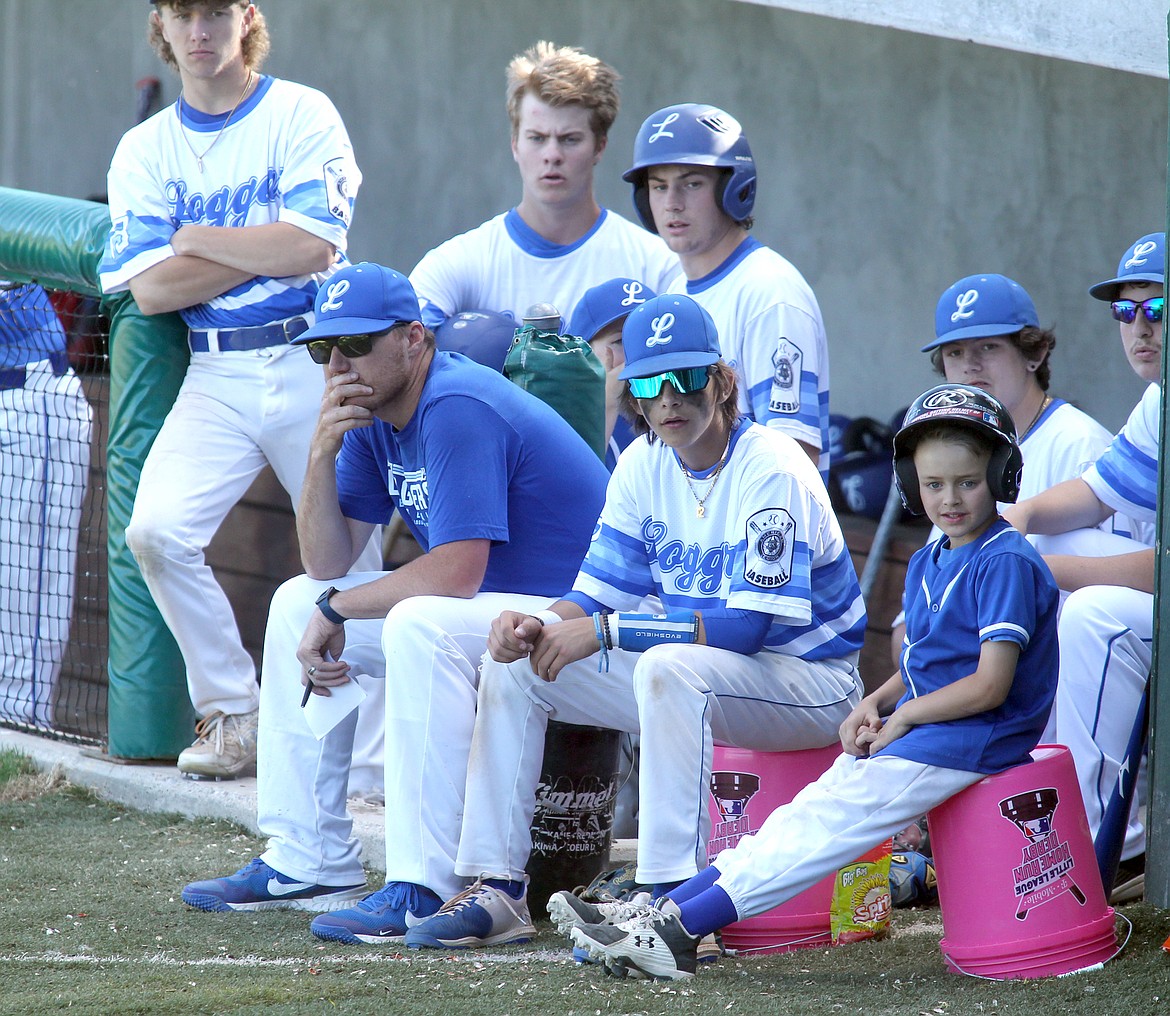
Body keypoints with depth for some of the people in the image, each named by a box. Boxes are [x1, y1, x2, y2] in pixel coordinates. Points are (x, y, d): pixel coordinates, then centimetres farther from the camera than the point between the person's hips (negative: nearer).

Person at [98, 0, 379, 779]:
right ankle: (231, 714, -5)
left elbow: (312, 246, -12)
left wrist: (197, 240, -2)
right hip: (216, 375, 2)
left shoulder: (302, 115, 1)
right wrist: (270, 251, -6)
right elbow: (151, 289, -1)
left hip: (314, 362, -2)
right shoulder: (145, 150, 10)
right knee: (156, 528, -17)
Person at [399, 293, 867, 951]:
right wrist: (541, 625, -21)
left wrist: (604, 631, -29)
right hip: (699, 680, 8)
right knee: (514, 662, -2)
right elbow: (602, 592, 3)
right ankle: (498, 890, -4)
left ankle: (674, 902, -38)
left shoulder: (772, 469, -20)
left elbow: (748, 625, -27)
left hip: (811, 679, -8)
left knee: (669, 666, -38)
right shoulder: (644, 464, 3)